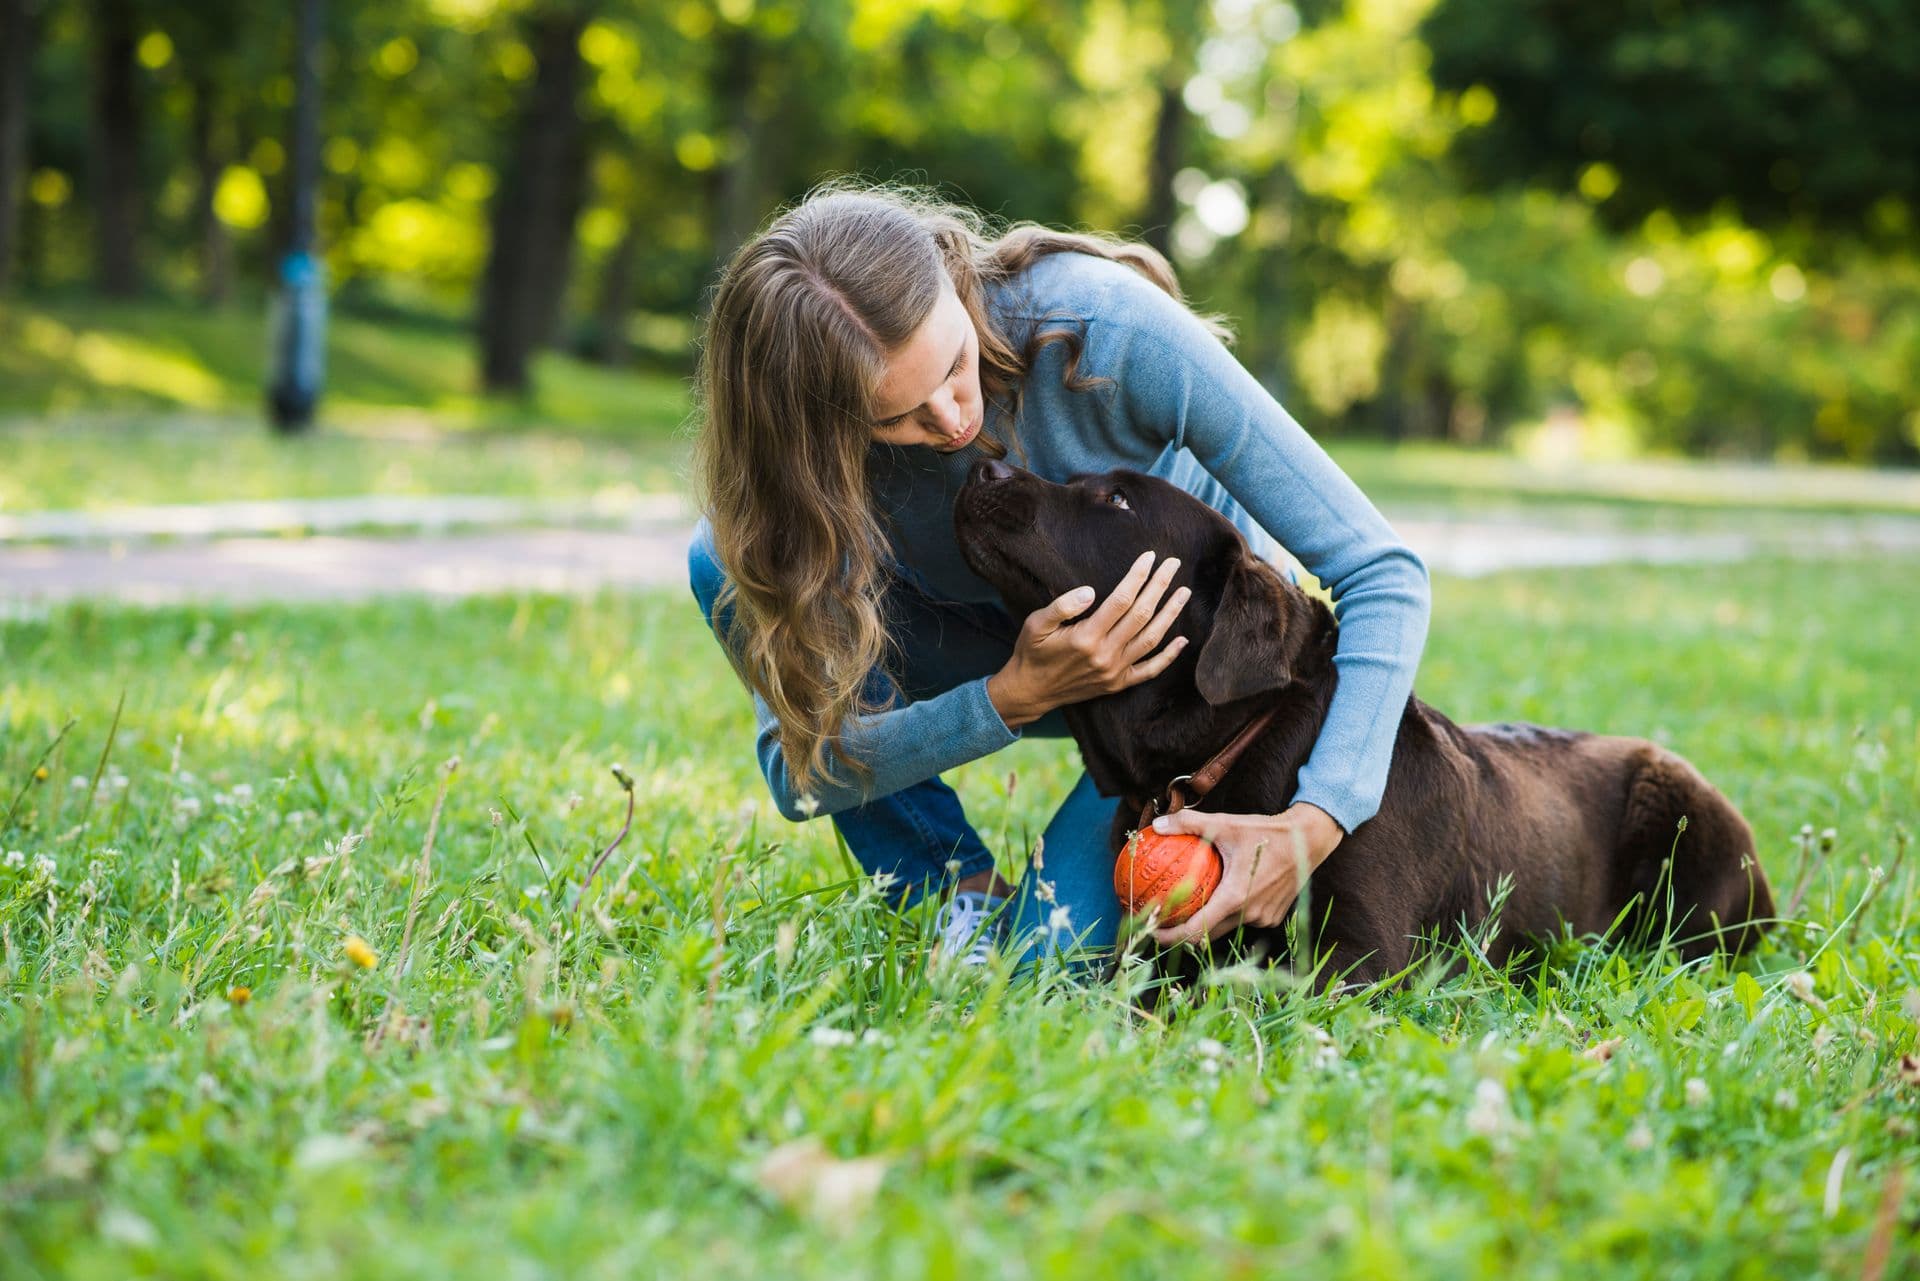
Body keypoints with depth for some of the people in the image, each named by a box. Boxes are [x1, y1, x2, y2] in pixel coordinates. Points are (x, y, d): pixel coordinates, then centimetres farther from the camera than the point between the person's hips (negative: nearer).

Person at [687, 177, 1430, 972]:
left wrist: (1314, 824, -43)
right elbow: (801, 773, -25)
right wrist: (1019, 696, -40)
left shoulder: (1106, 326, -34)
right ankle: (963, 897, -8)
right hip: (1007, 664, 3)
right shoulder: (813, 452, -26)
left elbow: (1381, 574, -29)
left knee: (1042, 964, -27)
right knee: (726, 564, -21)